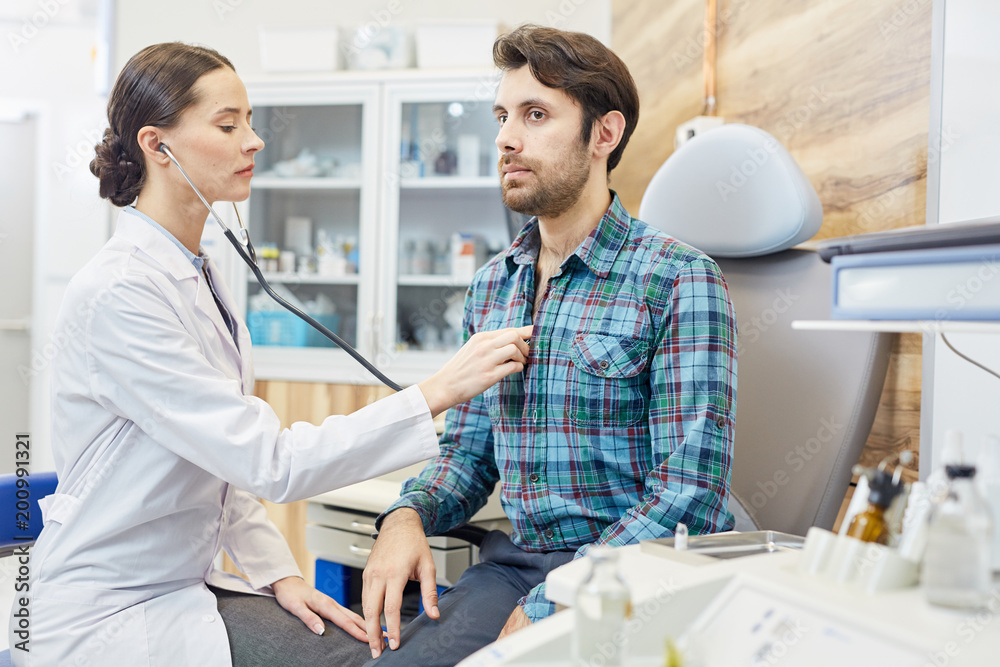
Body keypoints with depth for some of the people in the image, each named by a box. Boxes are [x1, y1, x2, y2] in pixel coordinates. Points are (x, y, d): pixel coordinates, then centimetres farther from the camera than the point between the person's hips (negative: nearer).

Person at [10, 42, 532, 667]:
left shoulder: (198, 277, 7)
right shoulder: (119, 294, -22)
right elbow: (268, 462, -27)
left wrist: (280, 574, 2)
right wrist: (439, 392, -29)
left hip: (183, 587, 8)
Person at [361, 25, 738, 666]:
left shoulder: (679, 280, -10)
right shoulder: (493, 285, 11)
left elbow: (689, 492, -16)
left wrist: (546, 611, -20)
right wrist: (408, 515, -6)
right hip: (514, 562, 5)